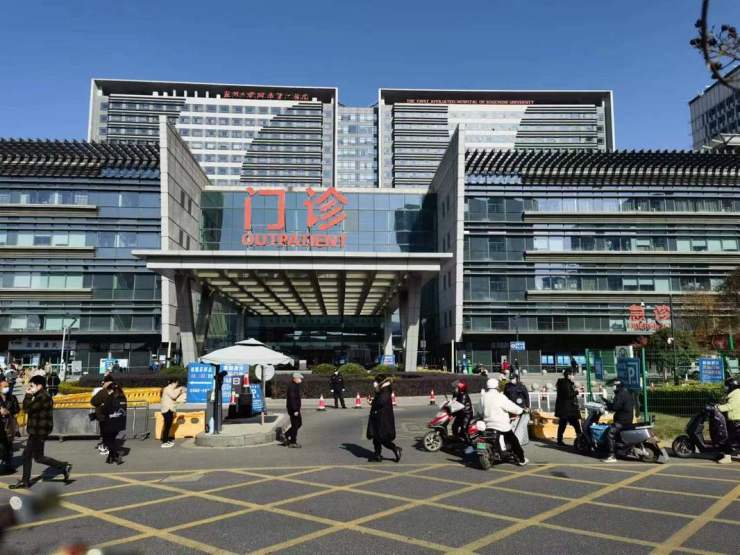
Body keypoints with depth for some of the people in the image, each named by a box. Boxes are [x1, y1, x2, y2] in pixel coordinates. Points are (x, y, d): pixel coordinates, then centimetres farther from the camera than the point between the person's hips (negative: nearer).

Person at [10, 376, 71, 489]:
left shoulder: (43, 397, -21)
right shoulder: (40, 396, 13)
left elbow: (28, 409, -22)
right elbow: (30, 410, 16)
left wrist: (28, 395, -16)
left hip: (39, 432, -10)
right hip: (36, 431, 10)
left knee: (38, 457, -3)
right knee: (26, 455, 14)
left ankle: (64, 466, 3)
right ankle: (25, 481, 22)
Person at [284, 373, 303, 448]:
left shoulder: (296, 385, 13)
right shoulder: (292, 386, -20)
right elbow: (292, 399, -25)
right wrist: (295, 410, -26)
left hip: (296, 408, 10)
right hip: (293, 408, -10)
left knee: (299, 423, 17)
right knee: (295, 425, -2)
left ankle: (287, 435, 24)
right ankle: (292, 442, 8)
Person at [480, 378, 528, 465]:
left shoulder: (483, 397, 1)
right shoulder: (500, 397, -15)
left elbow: (482, 410, 11)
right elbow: (512, 408, -13)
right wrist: (521, 410, 5)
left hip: (488, 425, 5)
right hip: (502, 425, -5)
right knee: (514, 441, 8)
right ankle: (521, 459, 14)